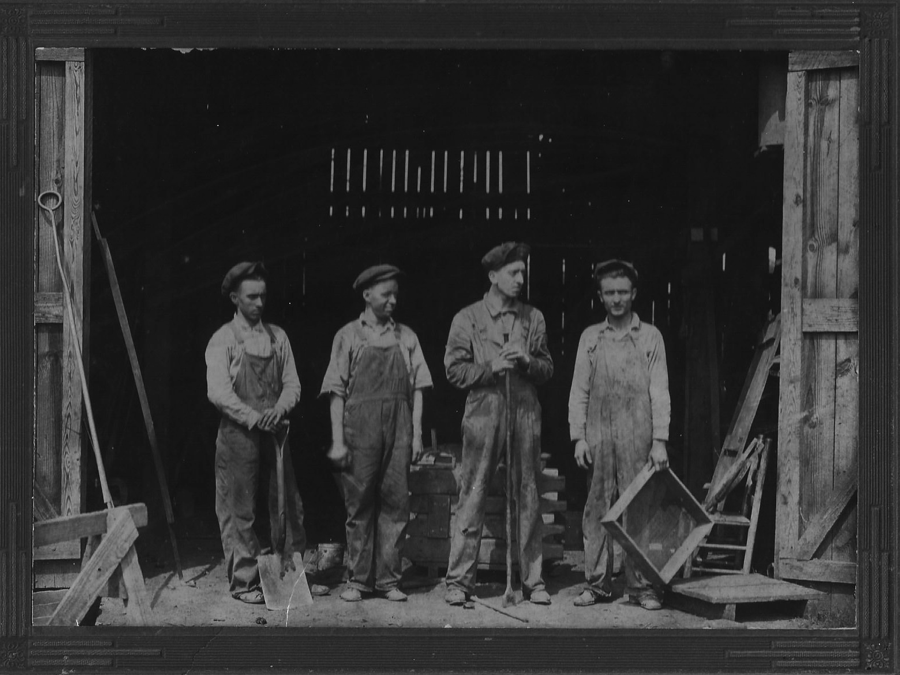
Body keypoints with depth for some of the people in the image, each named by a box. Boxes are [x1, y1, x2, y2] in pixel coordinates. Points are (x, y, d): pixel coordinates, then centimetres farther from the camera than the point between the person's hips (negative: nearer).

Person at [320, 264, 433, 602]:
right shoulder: (348, 336, 4)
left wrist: (417, 434, 1)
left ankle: (388, 579, 10)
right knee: (359, 504, 2)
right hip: (360, 425, -2)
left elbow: (417, 388, 9)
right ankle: (358, 580, 9)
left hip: (399, 425, 2)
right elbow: (337, 391, 1)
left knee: (396, 502, 2)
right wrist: (338, 440, -6)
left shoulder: (406, 337, 10)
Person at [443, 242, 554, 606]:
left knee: (528, 500, 4)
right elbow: (455, 369, 0)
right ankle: (459, 581, 3)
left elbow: (547, 368, 12)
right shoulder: (468, 318, 4)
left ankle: (533, 580, 11)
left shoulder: (533, 317, 13)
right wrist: (492, 368, -12)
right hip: (483, 413, -3)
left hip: (525, 413, 3)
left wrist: (527, 361, -8)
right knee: (471, 498, -3)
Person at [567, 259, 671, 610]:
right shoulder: (590, 337, 11)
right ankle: (597, 584, 10)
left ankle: (642, 586, 5)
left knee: (640, 510, -1)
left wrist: (660, 441, -5)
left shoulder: (650, 337, 7)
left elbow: (659, 392, 3)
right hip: (598, 436, 2)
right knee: (597, 510, 3)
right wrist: (579, 437, 0)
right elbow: (579, 391, 9)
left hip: (637, 437, -2)